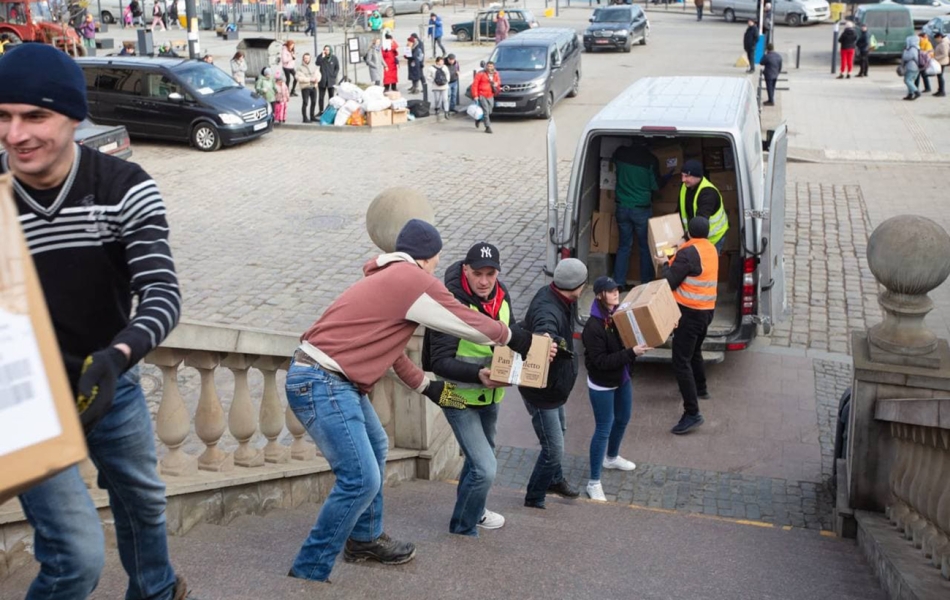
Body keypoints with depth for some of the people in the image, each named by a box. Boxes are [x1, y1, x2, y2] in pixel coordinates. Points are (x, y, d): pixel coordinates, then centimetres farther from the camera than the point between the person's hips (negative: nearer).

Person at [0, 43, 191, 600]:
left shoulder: (127, 188, -17)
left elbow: (163, 292, -24)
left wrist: (117, 355, -44)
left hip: (112, 382, 3)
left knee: (143, 498, 26)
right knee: (79, 555, -9)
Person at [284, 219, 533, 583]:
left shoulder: (390, 279, 18)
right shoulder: (414, 280, -11)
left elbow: (386, 345, 26)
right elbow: (469, 323, -2)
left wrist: (427, 387, 31)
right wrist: (511, 337, 15)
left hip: (330, 379, 11)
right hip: (321, 384, -11)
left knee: (375, 447, 24)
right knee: (362, 480, -12)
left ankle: (365, 540, 35)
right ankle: (308, 572, -1)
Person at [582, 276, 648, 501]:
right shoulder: (593, 327, -27)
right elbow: (601, 361, -28)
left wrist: (643, 344, -12)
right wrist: (631, 353, -32)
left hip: (622, 379, 8)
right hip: (602, 386, -8)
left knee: (623, 419, 25)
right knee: (603, 429, -1)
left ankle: (611, 458, 52)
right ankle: (594, 482, 12)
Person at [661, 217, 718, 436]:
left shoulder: (688, 253, -18)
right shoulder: (711, 249, 8)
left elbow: (669, 281, -16)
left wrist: (667, 264, 2)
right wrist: (677, 257, 21)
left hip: (690, 312, -9)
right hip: (707, 310, 9)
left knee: (681, 361, -10)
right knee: (694, 351, 31)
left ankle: (692, 413, -15)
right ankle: (700, 388, 52)